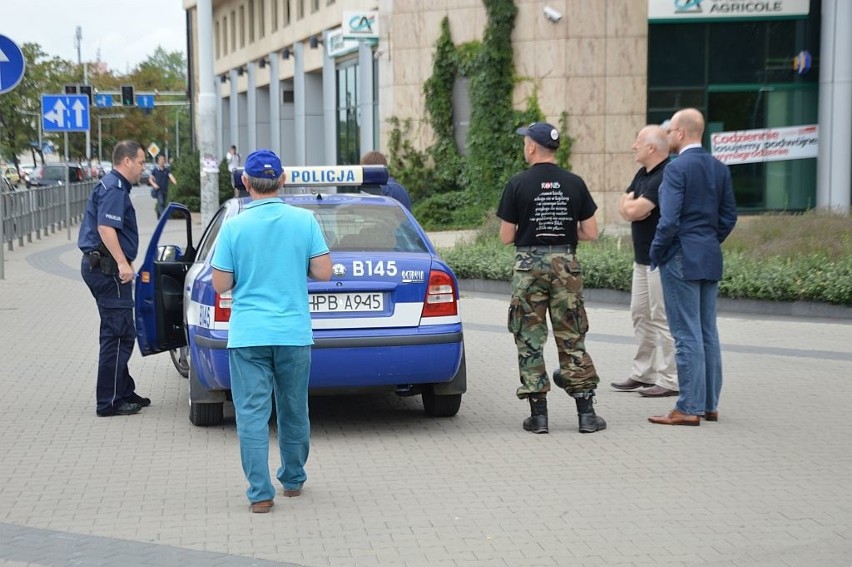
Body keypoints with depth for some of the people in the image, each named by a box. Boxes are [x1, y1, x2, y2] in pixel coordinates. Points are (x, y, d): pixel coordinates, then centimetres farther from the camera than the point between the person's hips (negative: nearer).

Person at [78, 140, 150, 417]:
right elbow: (105, 228, -26)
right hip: (107, 267, -11)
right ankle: (109, 401, -5)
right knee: (118, 334, -8)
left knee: (119, 333, 17)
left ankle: (123, 392, 26)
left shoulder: (112, 186, 20)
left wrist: (122, 263, 32)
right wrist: (123, 263, -29)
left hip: (100, 266, 11)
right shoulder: (114, 188, -14)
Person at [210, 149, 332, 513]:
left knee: (252, 413, 2)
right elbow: (323, 272, -4)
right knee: (294, 410, 16)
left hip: (248, 335, -2)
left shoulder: (234, 226, -6)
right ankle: (293, 480, 29)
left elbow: (220, 284, -4)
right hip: (294, 333, 2)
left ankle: (260, 492, -2)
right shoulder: (305, 220, -4)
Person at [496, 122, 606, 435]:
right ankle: (586, 412, 7)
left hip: (529, 265, -2)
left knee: (529, 341, 5)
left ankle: (538, 413, 4)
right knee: (572, 340, 8)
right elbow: (591, 233, 2)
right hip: (566, 265, 2)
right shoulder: (575, 183, 1)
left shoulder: (518, 184, -6)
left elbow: (506, 236, -5)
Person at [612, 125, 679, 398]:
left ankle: (668, 380, -3)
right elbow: (624, 207, 13)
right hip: (642, 258, 10)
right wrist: (631, 206, -9)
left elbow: (636, 209, -23)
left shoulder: (666, 176, -18)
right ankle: (643, 373, 22)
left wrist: (631, 205, -1)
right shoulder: (643, 174, 14)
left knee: (661, 318, -7)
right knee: (640, 315, 14)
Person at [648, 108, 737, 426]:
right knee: (708, 333, 12)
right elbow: (729, 216, 12)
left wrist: (656, 254, -7)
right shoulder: (719, 168, 9)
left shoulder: (676, 168, -14)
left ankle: (689, 409, -3)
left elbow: (669, 220, -19)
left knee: (687, 335, -5)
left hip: (681, 260, -8)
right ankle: (709, 404, 18)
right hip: (711, 260, 8)